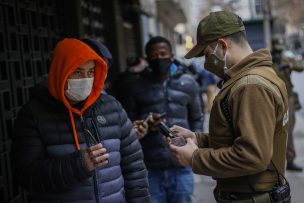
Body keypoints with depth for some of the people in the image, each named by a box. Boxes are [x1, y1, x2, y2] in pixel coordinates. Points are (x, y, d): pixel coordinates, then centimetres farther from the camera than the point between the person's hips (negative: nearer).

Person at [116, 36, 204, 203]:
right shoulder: (135, 87, 1)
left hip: (181, 167, 2)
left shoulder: (188, 83, 8)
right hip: (149, 169, -2)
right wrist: (145, 124, -15)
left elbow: (196, 119, 15)